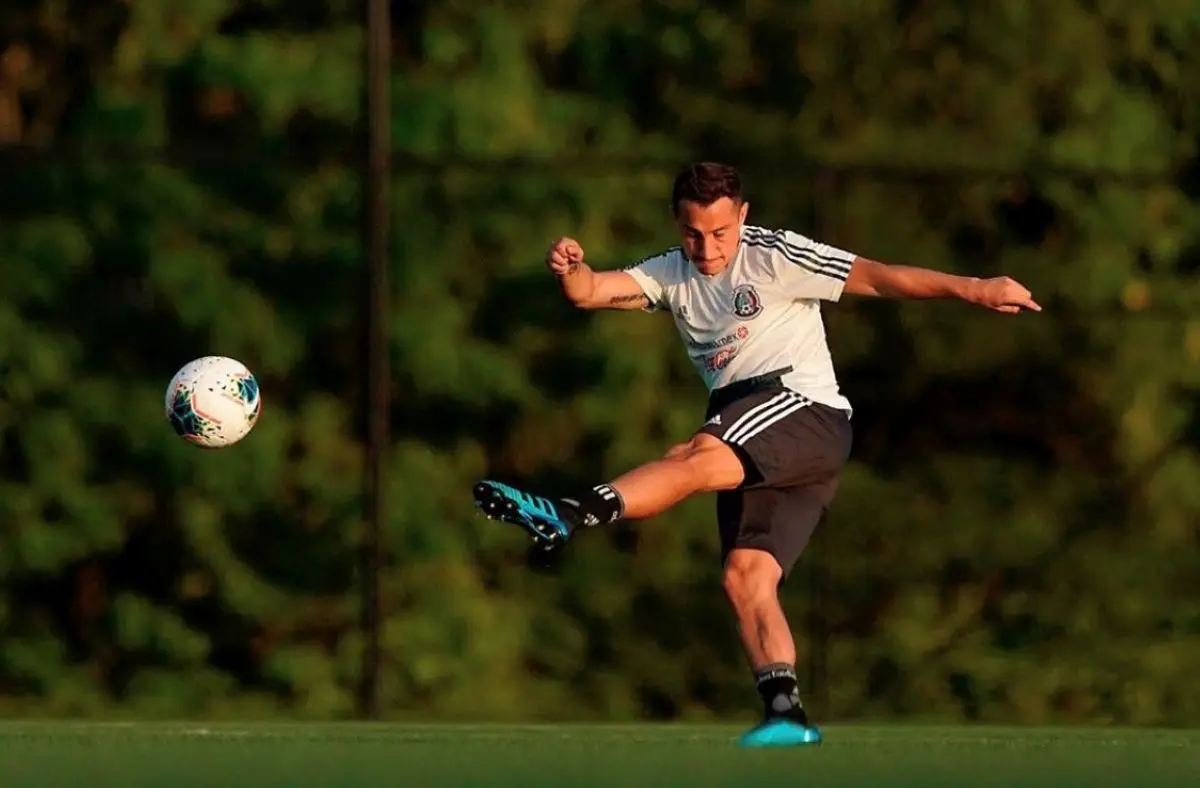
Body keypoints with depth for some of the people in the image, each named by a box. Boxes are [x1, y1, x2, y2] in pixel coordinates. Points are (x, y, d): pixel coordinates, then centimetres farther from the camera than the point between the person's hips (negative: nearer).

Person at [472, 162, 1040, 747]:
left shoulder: (774, 257, -3)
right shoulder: (673, 275, 15)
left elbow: (875, 277, -9)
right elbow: (591, 293, 4)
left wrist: (972, 289, -18)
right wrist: (570, 270, -20)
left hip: (805, 410, -8)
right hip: (753, 453, 8)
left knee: (698, 457, -30)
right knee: (744, 576, -8)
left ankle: (568, 516, -44)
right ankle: (786, 715, -12)